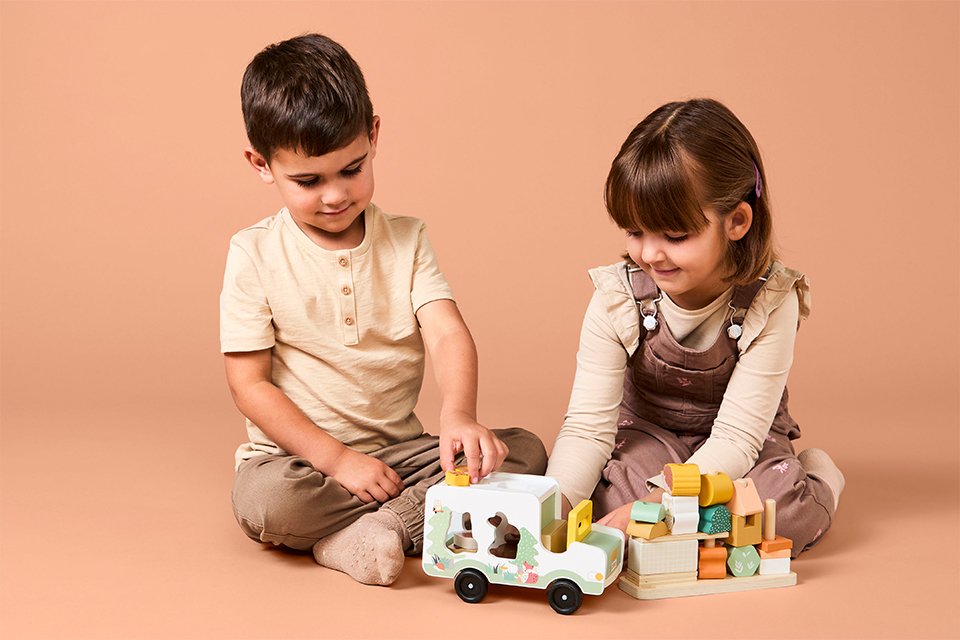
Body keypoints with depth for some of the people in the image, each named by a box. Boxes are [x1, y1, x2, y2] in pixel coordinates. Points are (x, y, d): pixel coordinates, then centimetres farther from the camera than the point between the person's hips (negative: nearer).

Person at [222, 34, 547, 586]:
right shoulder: (255, 254, -5)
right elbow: (250, 385, -7)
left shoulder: (407, 240, 2)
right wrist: (337, 460, -17)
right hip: (300, 453, -3)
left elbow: (449, 334, -12)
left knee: (526, 452, -17)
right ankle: (418, 516, -16)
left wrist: (459, 416, -34)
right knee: (262, 499, -35)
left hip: (398, 448, 3)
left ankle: (369, 532, -23)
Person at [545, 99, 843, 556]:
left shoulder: (770, 303, -25)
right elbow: (588, 425, -22)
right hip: (647, 433, 1)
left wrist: (654, 505, -43)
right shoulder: (616, 299, -20)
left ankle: (813, 477, 2)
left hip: (739, 445, -1)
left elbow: (736, 437, -28)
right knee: (598, 495, -32)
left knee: (789, 511, -32)